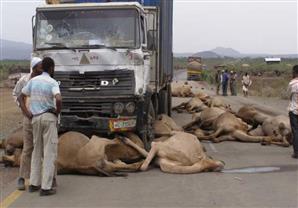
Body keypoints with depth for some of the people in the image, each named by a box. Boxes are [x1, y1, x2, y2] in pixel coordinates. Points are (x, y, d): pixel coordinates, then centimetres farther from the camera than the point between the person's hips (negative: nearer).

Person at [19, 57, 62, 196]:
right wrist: (58, 112, -8)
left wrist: (28, 114, 5)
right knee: (50, 153, -2)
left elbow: (21, 97, 10)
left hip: (35, 118, 6)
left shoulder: (33, 80, 7)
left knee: (37, 151, 18)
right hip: (49, 117, -6)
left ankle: (34, 184, 20)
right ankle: (46, 187, -3)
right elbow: (58, 99, -27)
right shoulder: (52, 82, -11)